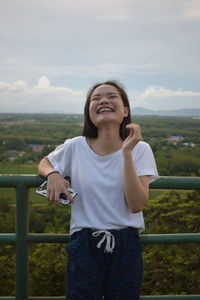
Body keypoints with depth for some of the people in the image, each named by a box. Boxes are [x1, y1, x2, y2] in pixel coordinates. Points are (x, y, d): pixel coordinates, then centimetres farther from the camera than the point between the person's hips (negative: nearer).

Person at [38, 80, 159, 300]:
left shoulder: (140, 149, -8)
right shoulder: (75, 147, -6)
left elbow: (136, 205, -16)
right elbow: (44, 163, 13)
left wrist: (127, 153, -21)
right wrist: (52, 174, -10)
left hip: (126, 244, 1)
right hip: (84, 244, 0)